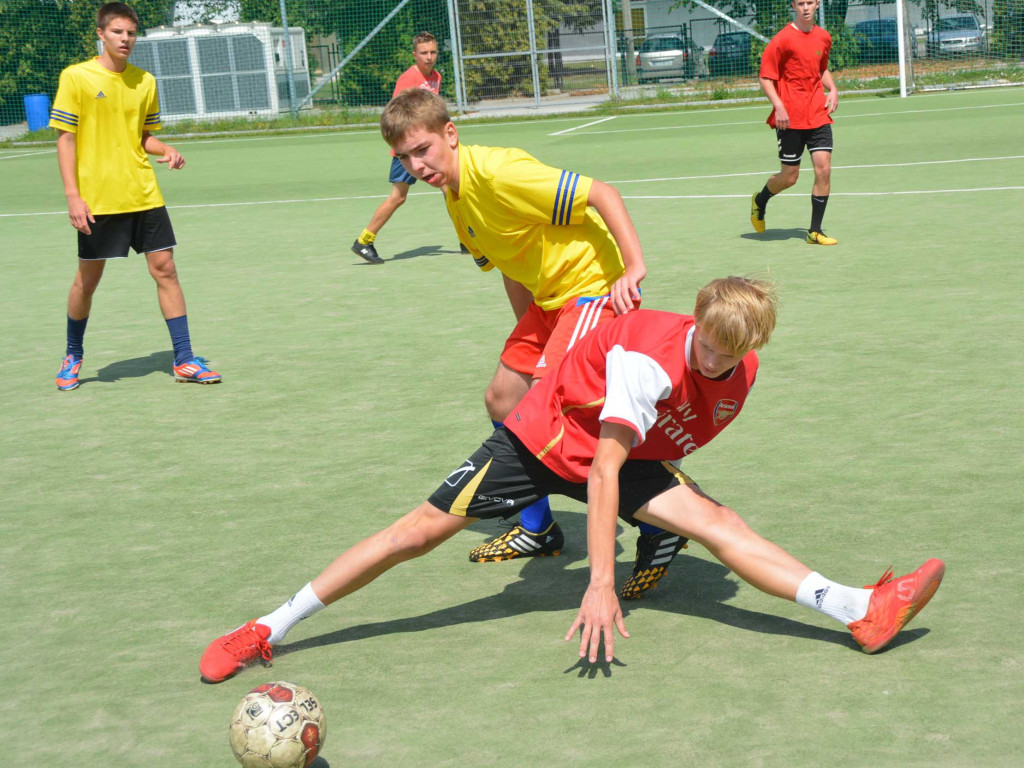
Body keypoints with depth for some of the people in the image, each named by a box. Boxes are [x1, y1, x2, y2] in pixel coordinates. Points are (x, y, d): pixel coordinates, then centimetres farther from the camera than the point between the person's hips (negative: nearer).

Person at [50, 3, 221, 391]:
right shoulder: (76, 77, -5)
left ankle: (184, 360, 5)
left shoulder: (145, 82, 7)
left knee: (165, 269, -1)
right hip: (98, 201, -3)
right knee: (87, 279, 7)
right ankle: (72, 356, 28)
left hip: (144, 196, 3)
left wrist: (167, 150, -4)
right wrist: (73, 195, -12)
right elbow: (65, 139, -5)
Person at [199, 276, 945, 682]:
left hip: (623, 450, 5)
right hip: (544, 435, -5)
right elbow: (605, 469, -37)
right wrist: (602, 583, -40)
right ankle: (267, 631, -1)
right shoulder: (650, 355, -32)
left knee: (719, 523, -14)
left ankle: (865, 611, -21)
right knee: (423, 527, -10)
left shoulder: (741, 375, -10)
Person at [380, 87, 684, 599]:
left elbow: (601, 193, -26)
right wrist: (528, 337, 13)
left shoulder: (498, 172, -23)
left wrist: (634, 267, -34)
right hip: (550, 296, 10)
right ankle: (537, 529, 31)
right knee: (503, 399, 13)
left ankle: (658, 530, -10)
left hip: (594, 286, -10)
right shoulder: (455, 196, 7)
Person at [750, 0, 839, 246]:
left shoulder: (824, 38, 9)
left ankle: (815, 231, 3)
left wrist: (832, 89, 8)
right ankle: (760, 200, 35)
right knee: (789, 177, 3)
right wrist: (778, 106, -20)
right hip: (790, 119, -4)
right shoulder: (783, 39, -8)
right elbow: (765, 78, -8)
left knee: (823, 170, -7)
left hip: (818, 115, 4)